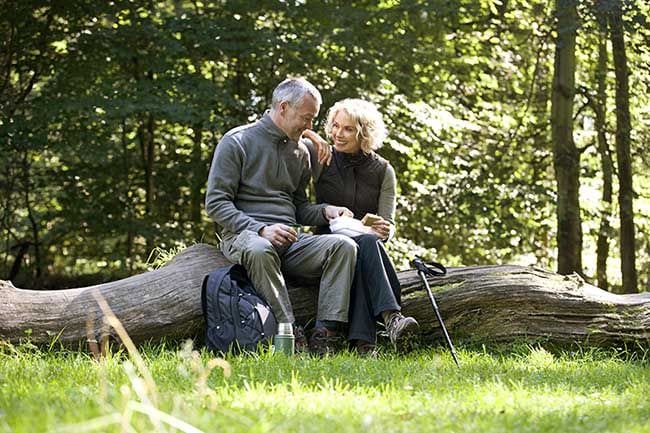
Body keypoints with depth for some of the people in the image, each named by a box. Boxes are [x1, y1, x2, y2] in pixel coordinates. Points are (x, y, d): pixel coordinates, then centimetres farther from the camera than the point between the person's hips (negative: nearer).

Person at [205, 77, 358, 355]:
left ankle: (326, 333, -31)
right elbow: (215, 203, -7)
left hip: (290, 241, 6)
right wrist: (261, 230, -20)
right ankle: (291, 334, -39)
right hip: (244, 235, -6)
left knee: (344, 246, -22)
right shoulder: (237, 142, -1)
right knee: (259, 250, -42)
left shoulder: (299, 151, 20)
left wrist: (325, 211, 4)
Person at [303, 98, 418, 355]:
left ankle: (363, 341, -52)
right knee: (367, 243, -35)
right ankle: (391, 316, -53)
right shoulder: (320, 157, 4)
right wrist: (306, 134, -16)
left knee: (371, 241, -37)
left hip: (366, 242, 1)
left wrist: (385, 230, -21)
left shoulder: (382, 171, 7)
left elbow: (388, 223, 3)